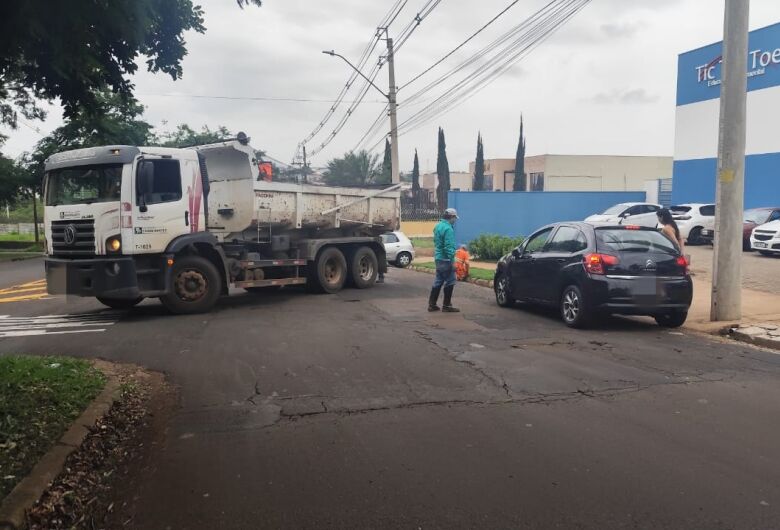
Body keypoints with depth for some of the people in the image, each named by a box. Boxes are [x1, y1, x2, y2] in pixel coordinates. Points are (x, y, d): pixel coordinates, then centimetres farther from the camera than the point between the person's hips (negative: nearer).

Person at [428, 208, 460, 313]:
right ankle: (447, 306, 5)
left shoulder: (438, 226, 11)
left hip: (438, 258, 9)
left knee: (438, 281, 15)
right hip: (446, 259, -9)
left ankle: (432, 304, 17)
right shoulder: (448, 228, -19)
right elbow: (449, 247, -22)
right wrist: (452, 261, -20)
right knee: (450, 282, 0)